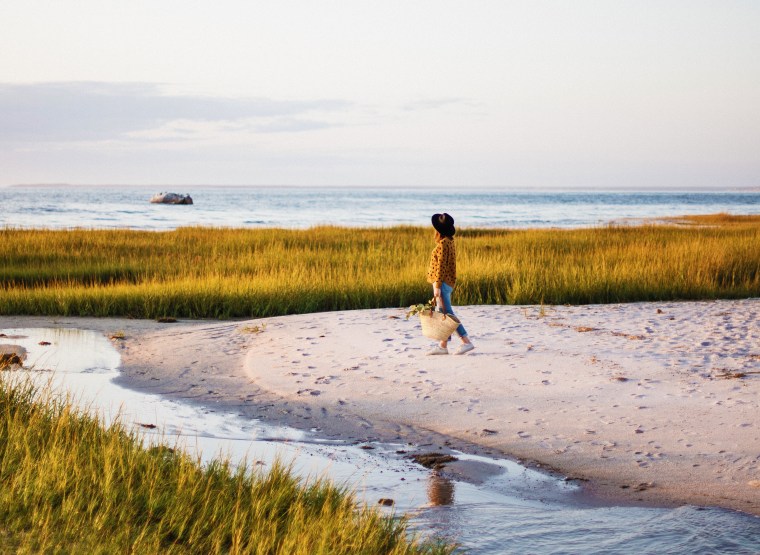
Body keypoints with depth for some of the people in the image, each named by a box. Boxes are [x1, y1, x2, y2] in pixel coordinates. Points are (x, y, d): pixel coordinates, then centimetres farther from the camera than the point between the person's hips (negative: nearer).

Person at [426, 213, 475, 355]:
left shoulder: (443, 244, -16)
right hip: (448, 283, 10)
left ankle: (466, 342, -12)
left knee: (447, 313, -9)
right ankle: (443, 346, 14)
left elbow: (441, 266, -19)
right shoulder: (449, 242, 13)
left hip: (443, 283, -10)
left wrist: (437, 286, -20)